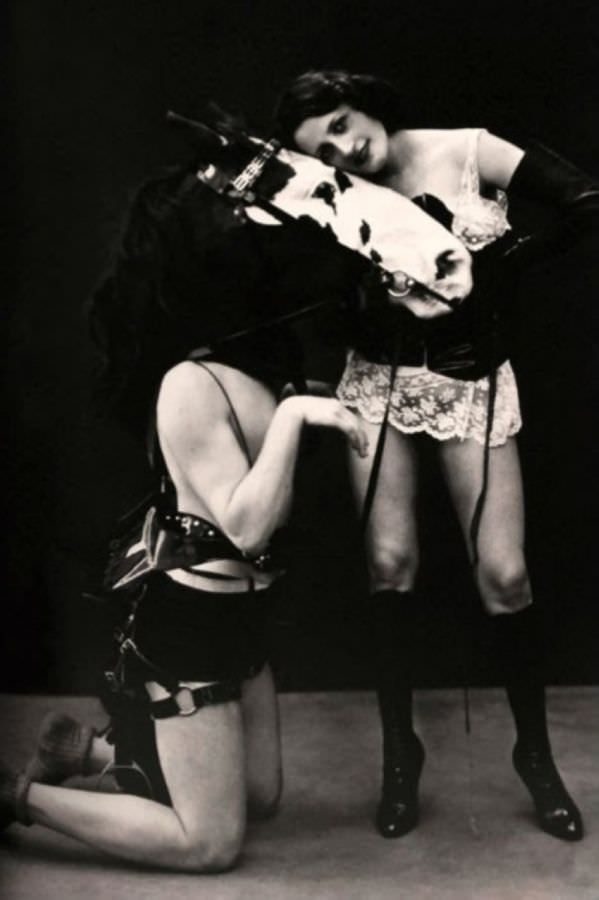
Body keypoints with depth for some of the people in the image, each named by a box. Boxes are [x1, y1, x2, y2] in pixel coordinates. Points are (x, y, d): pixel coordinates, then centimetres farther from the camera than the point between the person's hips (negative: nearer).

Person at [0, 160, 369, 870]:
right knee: (211, 843, 2)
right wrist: (293, 413, -29)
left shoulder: (247, 356, 1)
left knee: (260, 798, 22)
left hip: (234, 615, 9)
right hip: (186, 623, -9)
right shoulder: (189, 385, -24)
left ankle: (83, 748, 30)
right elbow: (247, 525, -26)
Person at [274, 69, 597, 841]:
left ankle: (536, 756, 13)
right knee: (390, 561, -8)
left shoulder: (468, 151, -6)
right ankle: (398, 752, 11)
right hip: (379, 380, 2)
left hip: (471, 381, -1)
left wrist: (503, 265, -5)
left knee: (503, 573, -7)